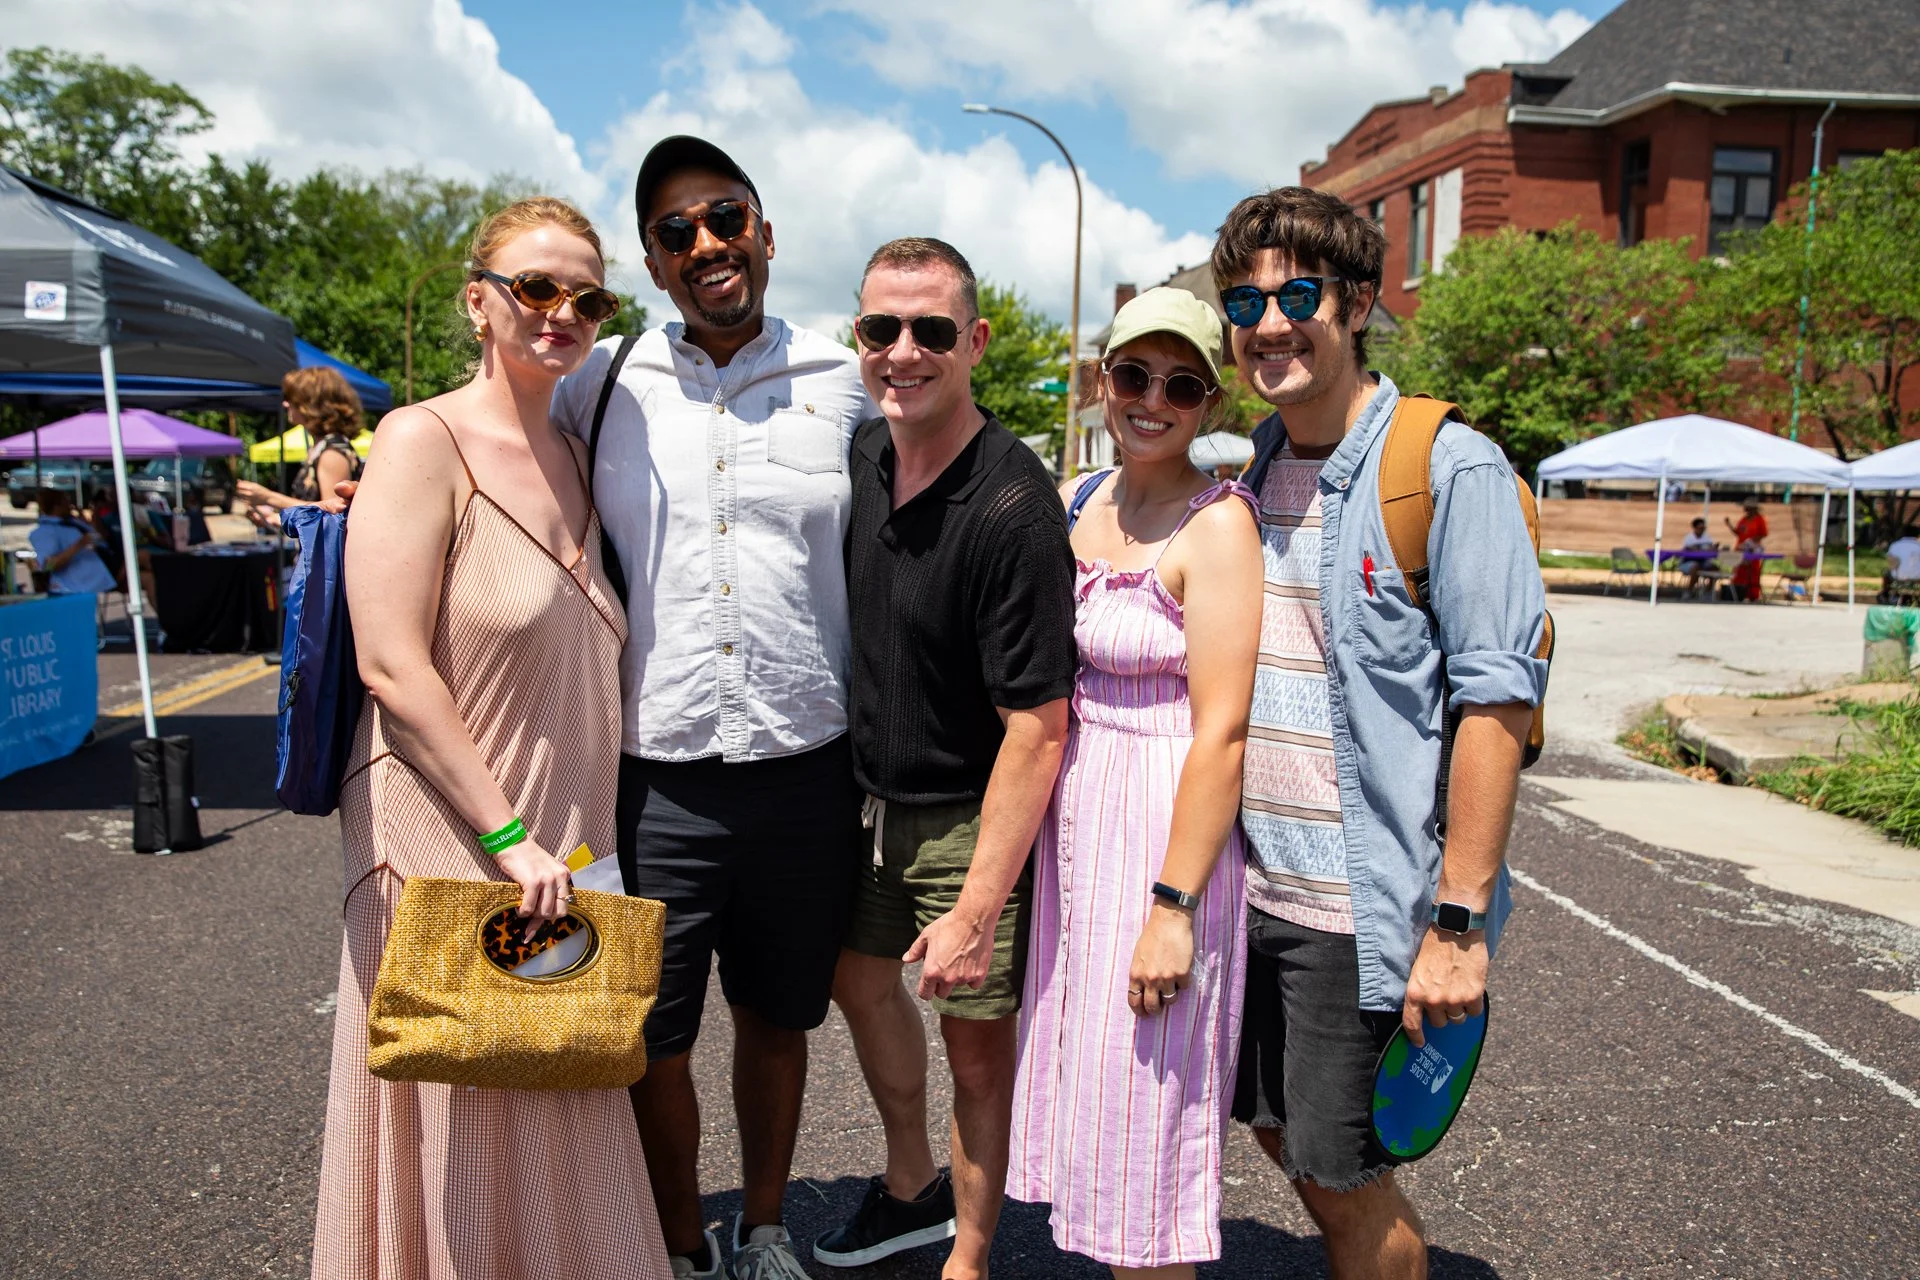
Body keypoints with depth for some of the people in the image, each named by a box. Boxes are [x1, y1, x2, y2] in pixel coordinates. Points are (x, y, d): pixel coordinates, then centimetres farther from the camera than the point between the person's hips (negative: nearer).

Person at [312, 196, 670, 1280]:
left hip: (561, 851, 7)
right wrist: (507, 836, -18)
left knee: (559, 1142, 18)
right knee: (464, 1149, 7)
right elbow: (391, 663, -17)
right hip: (449, 843, -7)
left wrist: (583, 840, 11)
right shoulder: (426, 440, -10)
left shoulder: (576, 457, 12)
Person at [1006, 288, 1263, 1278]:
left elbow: (1221, 733, -18)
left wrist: (1174, 904, -20)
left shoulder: (1217, 523, -14)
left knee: (1137, 1117, 4)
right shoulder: (1073, 502, 8)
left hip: (1165, 829, -7)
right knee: (1087, 1096, 18)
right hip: (1070, 819, 7)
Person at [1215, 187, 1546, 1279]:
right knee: (1283, 1132, 20)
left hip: (1365, 907, -7)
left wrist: (1459, 922, -18)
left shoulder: (1450, 469, -12)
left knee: (1343, 1174, 7)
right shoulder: (1248, 469, 8)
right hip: (1253, 889, 7)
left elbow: (1498, 704, -15)